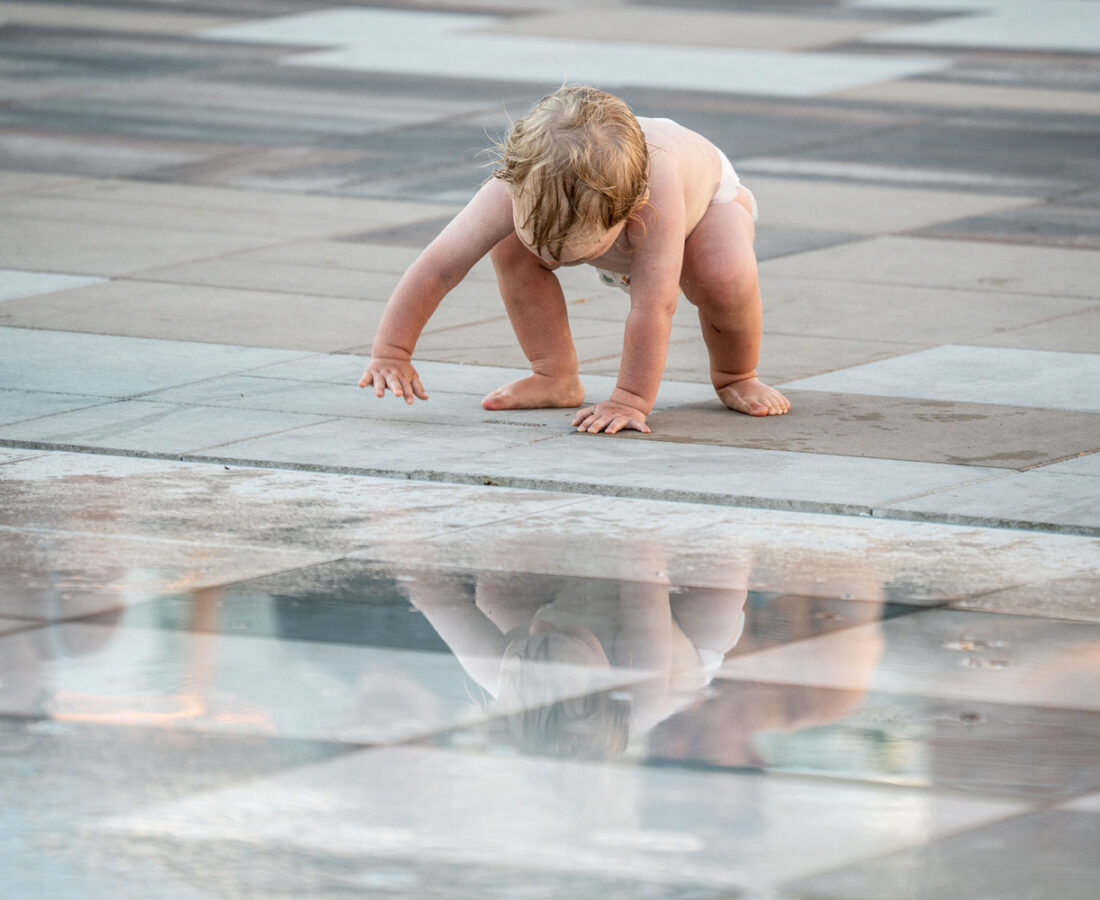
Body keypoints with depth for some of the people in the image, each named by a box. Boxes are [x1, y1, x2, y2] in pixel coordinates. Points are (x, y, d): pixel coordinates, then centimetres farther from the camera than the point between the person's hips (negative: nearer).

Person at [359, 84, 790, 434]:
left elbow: (654, 305, -50)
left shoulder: (656, 191, -53)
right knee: (511, 247, -21)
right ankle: (556, 378, -2)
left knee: (727, 277, -33)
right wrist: (390, 354, -36)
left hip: (708, 195, -4)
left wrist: (630, 400, -48)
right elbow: (437, 267, -36)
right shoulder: (515, 191, -42)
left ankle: (735, 376, 0)